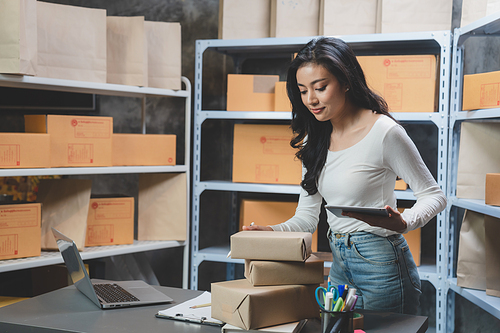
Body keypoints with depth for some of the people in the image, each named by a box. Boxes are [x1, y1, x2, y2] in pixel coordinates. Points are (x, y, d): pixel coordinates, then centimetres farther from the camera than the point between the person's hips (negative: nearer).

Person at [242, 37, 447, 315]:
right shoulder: (315, 141, 7)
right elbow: (307, 218, 8)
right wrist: (270, 232, -11)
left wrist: (403, 224, -27)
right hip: (339, 266, 7)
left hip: (382, 264, -6)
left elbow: (434, 196, -8)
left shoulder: (384, 132, -14)